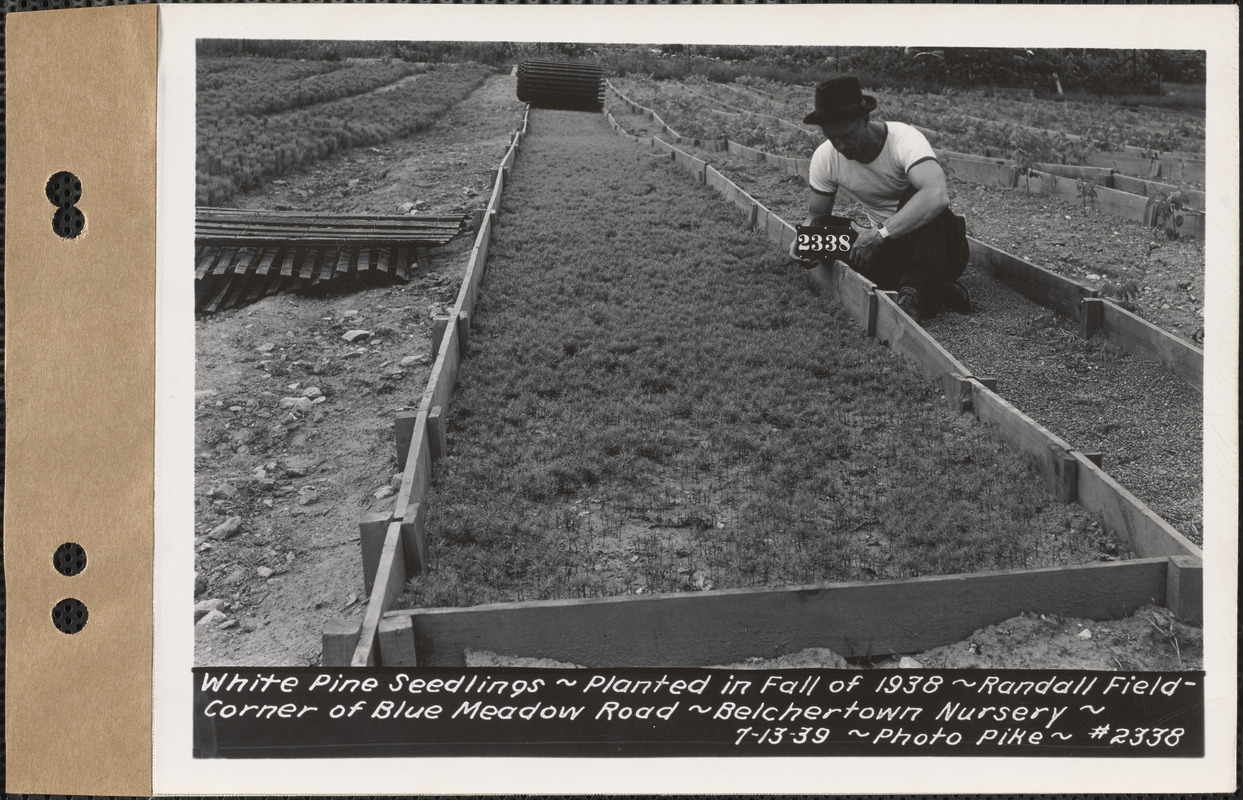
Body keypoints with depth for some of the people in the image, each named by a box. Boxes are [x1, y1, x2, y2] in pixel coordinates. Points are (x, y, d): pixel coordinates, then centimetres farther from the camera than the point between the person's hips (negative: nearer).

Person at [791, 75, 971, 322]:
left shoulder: (903, 139, -25)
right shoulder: (824, 157, -9)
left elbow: (937, 196, -43)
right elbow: (817, 215, 6)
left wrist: (881, 233, -47)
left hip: (939, 244, -4)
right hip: (890, 247, 4)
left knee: (915, 195, -34)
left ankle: (914, 293, -34)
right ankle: (939, 292, -15)